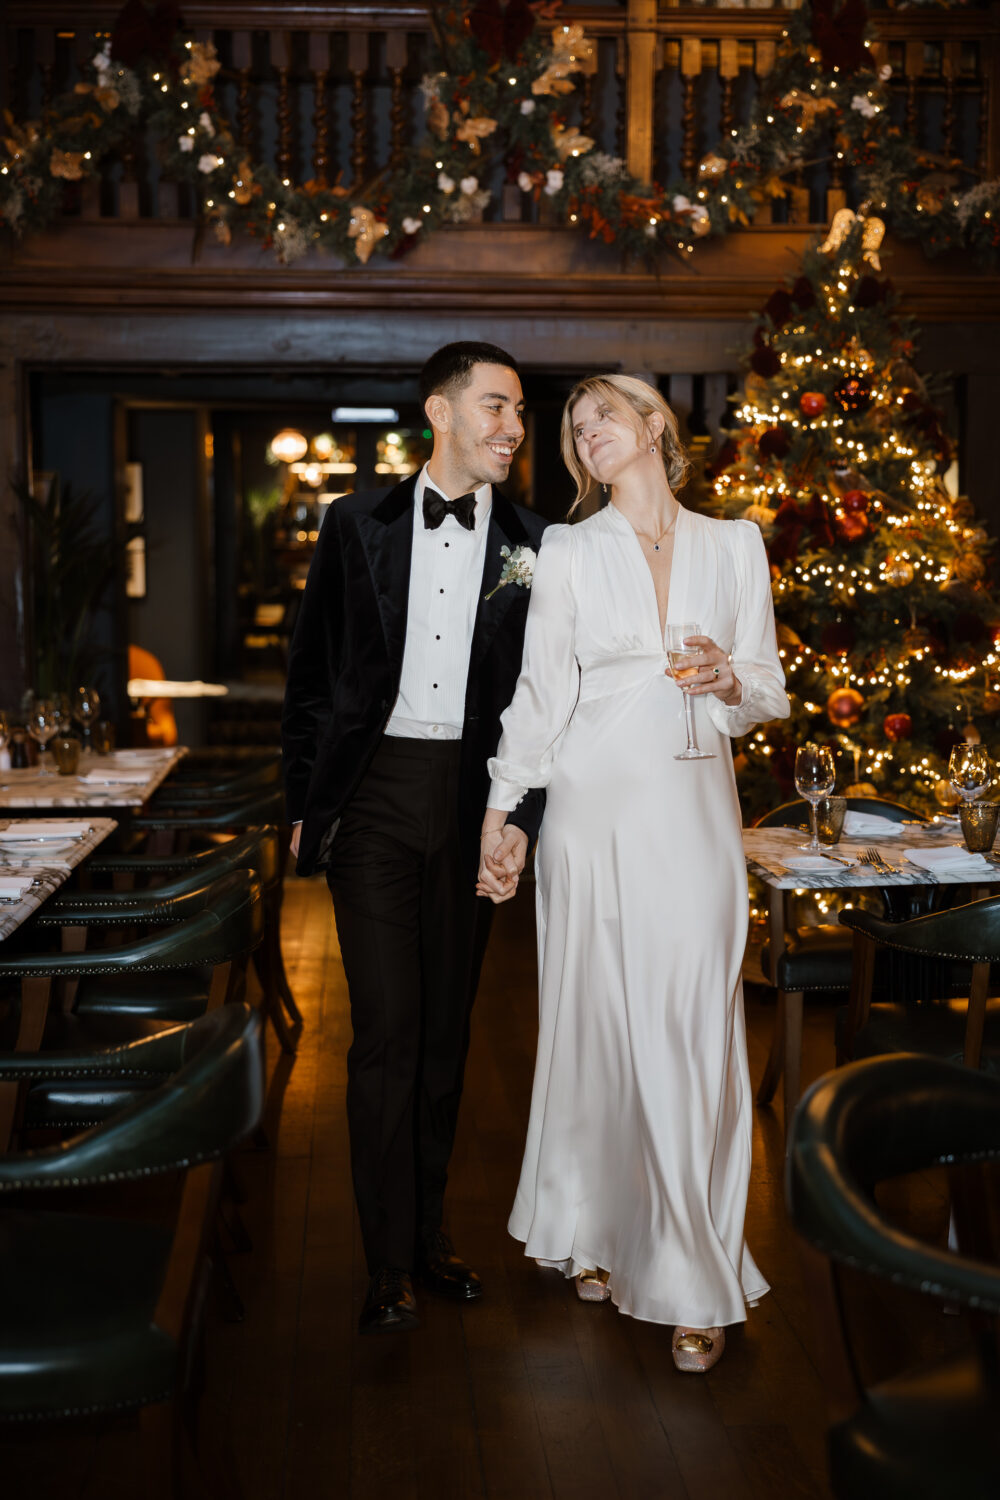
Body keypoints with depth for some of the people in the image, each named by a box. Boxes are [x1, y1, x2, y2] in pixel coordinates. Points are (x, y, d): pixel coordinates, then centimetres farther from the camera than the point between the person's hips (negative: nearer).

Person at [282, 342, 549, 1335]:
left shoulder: (531, 545, 4)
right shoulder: (359, 524, 3)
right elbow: (310, 673, 6)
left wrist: (521, 817, -6)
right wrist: (306, 801, 2)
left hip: (472, 796, 2)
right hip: (374, 793, -1)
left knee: (448, 1027, 10)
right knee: (386, 1030, -3)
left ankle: (429, 1229, 25)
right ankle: (389, 1262, 8)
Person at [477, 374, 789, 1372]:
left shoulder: (733, 546, 7)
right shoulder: (569, 552, 4)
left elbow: (771, 691, 11)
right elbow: (540, 692, 6)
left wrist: (731, 680, -12)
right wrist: (497, 819, 3)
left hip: (694, 814, 0)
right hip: (593, 808, 0)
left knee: (692, 1038, -2)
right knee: (594, 1023, 5)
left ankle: (696, 1278, 8)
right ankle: (596, 1232, 23)